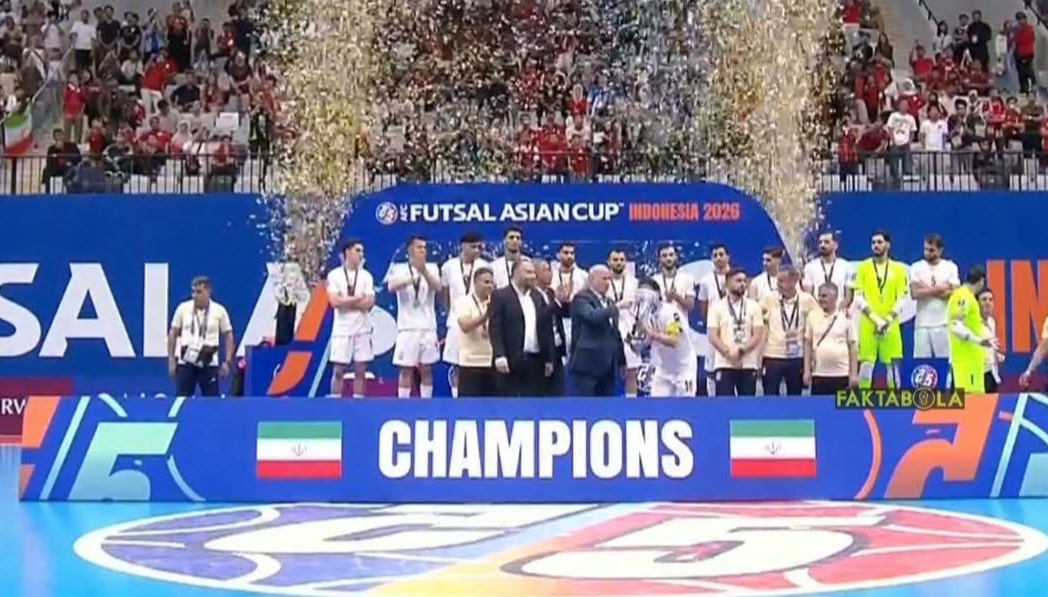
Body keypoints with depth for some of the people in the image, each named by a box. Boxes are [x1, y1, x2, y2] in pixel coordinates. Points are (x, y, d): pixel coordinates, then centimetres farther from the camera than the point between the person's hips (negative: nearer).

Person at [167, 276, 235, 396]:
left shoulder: (219, 310, -2)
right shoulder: (183, 308, 0)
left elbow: (228, 336, 3)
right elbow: (173, 334, 6)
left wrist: (227, 361, -4)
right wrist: (171, 360, 2)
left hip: (209, 364, -1)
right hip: (186, 362, 1)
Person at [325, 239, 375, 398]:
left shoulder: (366, 276, 5)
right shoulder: (334, 275, -2)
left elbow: (369, 303, -5)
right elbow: (334, 302, -14)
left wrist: (345, 301, -10)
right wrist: (358, 298, -9)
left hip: (362, 330, 2)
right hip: (342, 330, -2)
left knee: (360, 371, 4)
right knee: (338, 371, 1)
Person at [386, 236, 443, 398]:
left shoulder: (431, 268, 7)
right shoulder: (399, 269, 2)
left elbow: (437, 287, -12)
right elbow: (391, 287, -18)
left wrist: (424, 272, -31)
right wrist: (412, 278, -35)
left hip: (427, 327, 2)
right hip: (407, 327, -2)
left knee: (426, 369, 6)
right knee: (406, 370, 0)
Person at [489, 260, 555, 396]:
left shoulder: (538, 296, 15)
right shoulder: (500, 296, -2)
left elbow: (547, 328, 14)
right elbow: (495, 329, -10)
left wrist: (549, 358, 10)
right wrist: (499, 355, -21)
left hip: (535, 361, 5)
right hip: (511, 361, -5)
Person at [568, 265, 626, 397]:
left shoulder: (608, 302, 19)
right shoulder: (581, 299, -7)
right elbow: (592, 316, -27)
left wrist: (621, 360, 18)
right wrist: (616, 308, -33)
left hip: (607, 366, 8)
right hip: (586, 364, -8)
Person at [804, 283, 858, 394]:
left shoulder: (846, 318, 0)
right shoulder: (812, 316, 4)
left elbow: (853, 347, 3)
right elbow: (808, 344, 8)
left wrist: (854, 374, -1)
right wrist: (806, 370, 3)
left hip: (842, 374, -1)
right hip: (819, 374, 1)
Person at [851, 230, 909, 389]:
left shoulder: (898, 269, 7)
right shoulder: (862, 267, 5)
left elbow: (902, 299, 3)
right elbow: (858, 298, -1)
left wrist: (888, 320, -10)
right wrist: (876, 319, -11)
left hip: (891, 325, 1)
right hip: (867, 325, -1)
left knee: (893, 366, 2)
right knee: (865, 364, -2)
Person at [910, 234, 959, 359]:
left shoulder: (951, 267, 5)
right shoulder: (916, 267, 6)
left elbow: (955, 294, -6)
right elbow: (915, 293, -7)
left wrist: (926, 289, -7)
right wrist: (940, 288, -7)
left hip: (944, 324, 0)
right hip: (922, 324, 0)